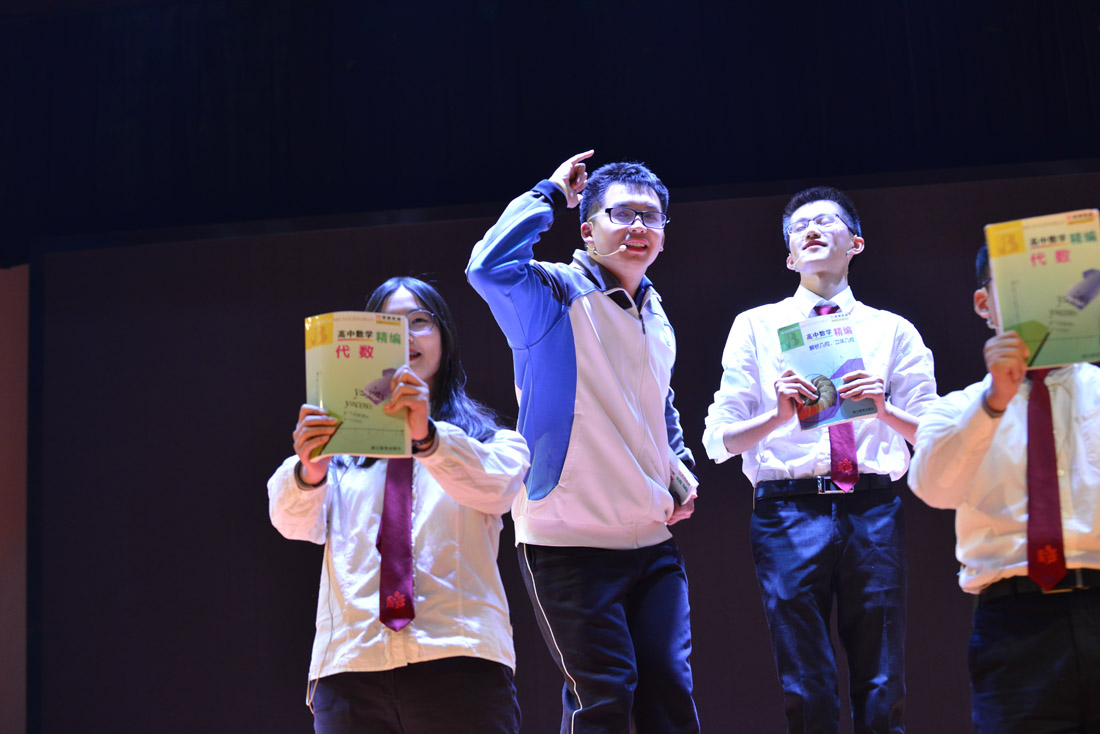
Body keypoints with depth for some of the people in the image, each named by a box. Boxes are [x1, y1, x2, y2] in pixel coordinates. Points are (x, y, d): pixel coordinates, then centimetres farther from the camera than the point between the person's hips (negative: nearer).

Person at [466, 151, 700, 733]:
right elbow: (490, 264, -31)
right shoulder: (554, 295, -8)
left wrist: (682, 465, 15)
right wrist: (550, 194, -17)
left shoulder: (656, 318, 15)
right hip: (571, 542, -7)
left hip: (651, 540, 7)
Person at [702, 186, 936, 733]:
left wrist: (885, 410, -14)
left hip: (873, 510, 1)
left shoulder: (893, 330, 14)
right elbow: (719, 440, 3)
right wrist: (778, 415, -15)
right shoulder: (756, 326, 11)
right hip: (788, 513, -1)